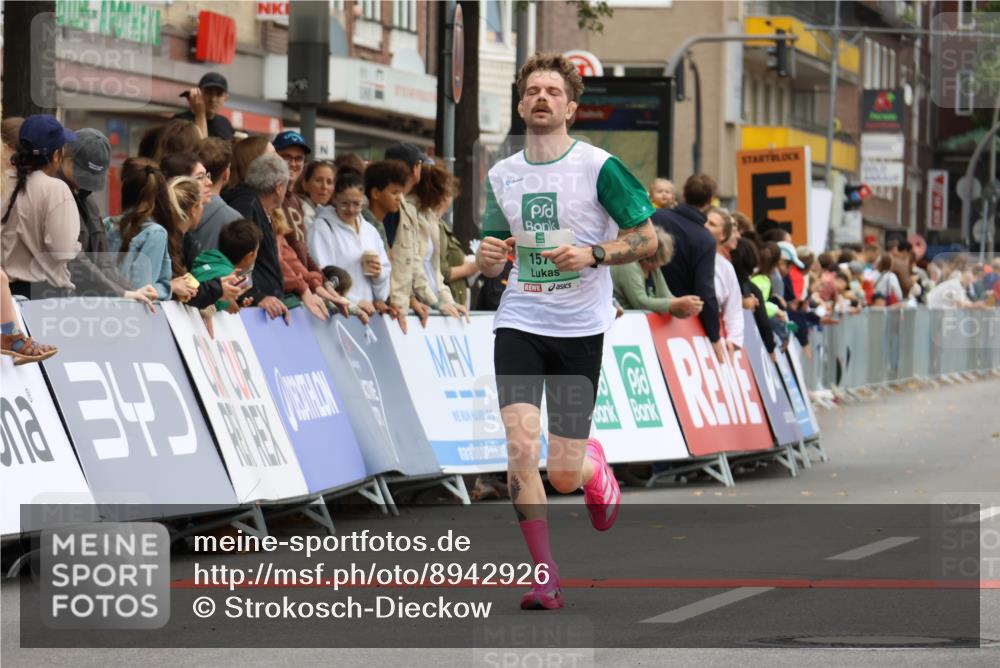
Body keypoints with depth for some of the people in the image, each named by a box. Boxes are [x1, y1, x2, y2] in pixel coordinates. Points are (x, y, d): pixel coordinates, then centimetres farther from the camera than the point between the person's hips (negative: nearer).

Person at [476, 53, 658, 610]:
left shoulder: (599, 167, -5)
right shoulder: (502, 176, 9)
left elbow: (647, 238, -3)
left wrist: (593, 254, -19)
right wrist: (488, 257, -5)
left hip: (581, 329, -3)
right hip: (519, 323, 3)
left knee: (563, 475, -1)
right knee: (520, 443, -17)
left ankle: (594, 463, 38)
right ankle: (545, 576, -7)